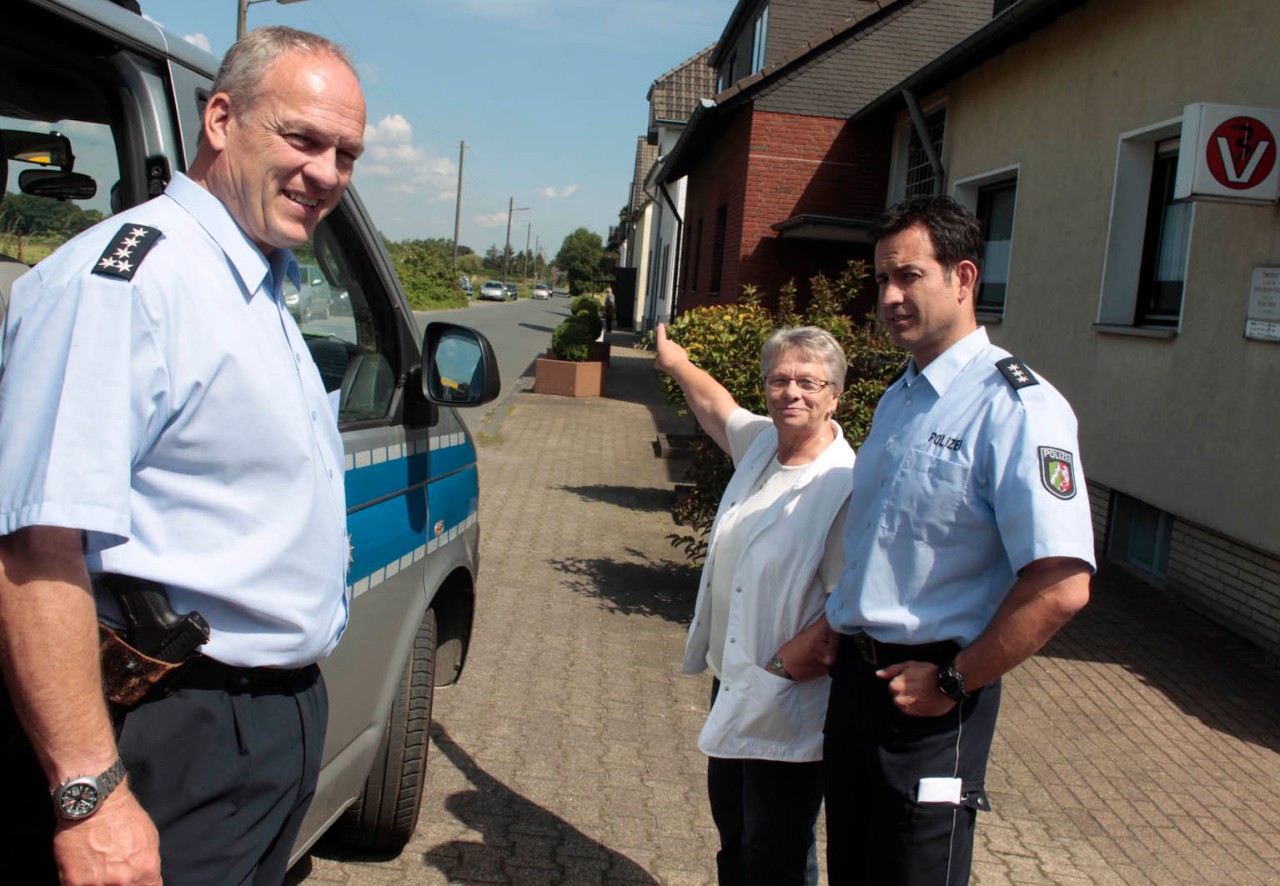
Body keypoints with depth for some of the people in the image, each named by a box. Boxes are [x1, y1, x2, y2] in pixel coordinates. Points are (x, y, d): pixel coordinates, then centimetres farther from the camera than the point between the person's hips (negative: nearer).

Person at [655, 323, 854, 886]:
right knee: (732, 831, 25)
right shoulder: (761, 442, 1)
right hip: (733, 682, 8)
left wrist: (780, 666, -22)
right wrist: (675, 362, 38)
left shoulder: (846, 486, -23)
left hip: (789, 712, -8)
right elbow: (714, 406, 24)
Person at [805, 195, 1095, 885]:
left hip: (926, 697, -8)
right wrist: (834, 627, 11)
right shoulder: (896, 400, 11)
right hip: (856, 674, 8)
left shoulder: (1017, 407, -18)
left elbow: (1061, 587, -25)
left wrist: (953, 682, -17)